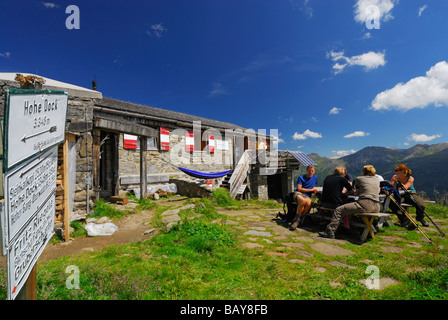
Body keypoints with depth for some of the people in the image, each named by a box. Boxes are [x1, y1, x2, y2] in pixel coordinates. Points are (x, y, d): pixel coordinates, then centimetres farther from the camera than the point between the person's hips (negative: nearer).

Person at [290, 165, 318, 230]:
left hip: (307, 196, 3)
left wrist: (315, 189, 9)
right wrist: (311, 189, -3)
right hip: (299, 194, -3)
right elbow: (299, 188, -2)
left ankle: (297, 220, -23)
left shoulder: (315, 177, 20)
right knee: (303, 201, -42)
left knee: (308, 203, -37)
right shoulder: (301, 177, 6)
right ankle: (297, 218, -24)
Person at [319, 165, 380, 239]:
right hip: (377, 207, 7)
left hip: (366, 204, -7)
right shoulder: (376, 180, 24)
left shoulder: (359, 179, 12)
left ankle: (330, 231, -16)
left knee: (339, 210, -7)